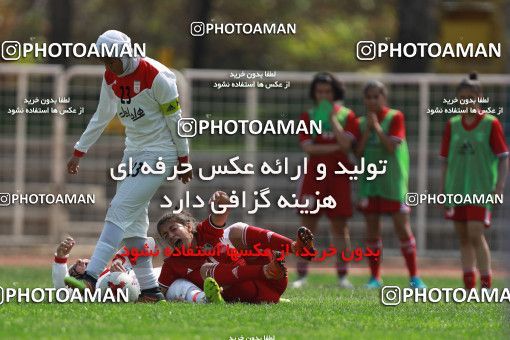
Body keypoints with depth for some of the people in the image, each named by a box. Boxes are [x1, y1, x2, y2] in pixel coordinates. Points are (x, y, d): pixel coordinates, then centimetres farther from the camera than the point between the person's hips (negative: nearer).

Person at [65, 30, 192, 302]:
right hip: (134, 152, 8)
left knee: (121, 210, -17)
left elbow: (175, 120, -11)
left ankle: (91, 277, -23)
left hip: (160, 152, -8)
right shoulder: (110, 78, 5)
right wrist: (78, 152, 19)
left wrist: (184, 161, -6)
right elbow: (101, 117, 18)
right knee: (133, 221, 3)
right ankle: (149, 289, 6)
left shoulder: (155, 76, -17)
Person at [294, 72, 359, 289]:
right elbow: (308, 147, -7)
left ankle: (342, 275, 7)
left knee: (339, 226, 2)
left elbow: (346, 144, -11)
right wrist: (336, 147, -12)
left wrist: (332, 118, -11)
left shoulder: (347, 116, 4)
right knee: (307, 224, -3)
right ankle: (302, 275, -2)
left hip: (339, 177, 0)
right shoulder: (307, 116, 5)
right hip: (313, 175, 0)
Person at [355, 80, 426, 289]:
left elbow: (392, 146, -13)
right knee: (372, 230, 5)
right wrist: (367, 131, -6)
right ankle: (375, 278, 12)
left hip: (392, 183, -4)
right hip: (369, 181, 4)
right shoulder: (362, 122, 10)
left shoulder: (395, 117, -3)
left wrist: (376, 126, -13)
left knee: (402, 228, -6)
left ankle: (414, 277, 0)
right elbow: (358, 153, 3)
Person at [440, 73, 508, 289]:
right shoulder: (452, 125, 9)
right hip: (456, 188, 5)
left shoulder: (491, 123, -2)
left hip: (481, 188, -5)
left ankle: (486, 284, -9)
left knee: (475, 233, -15)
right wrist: (442, 190, 10)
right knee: (463, 237, 7)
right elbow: (445, 160, 13)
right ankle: (469, 286, 13)